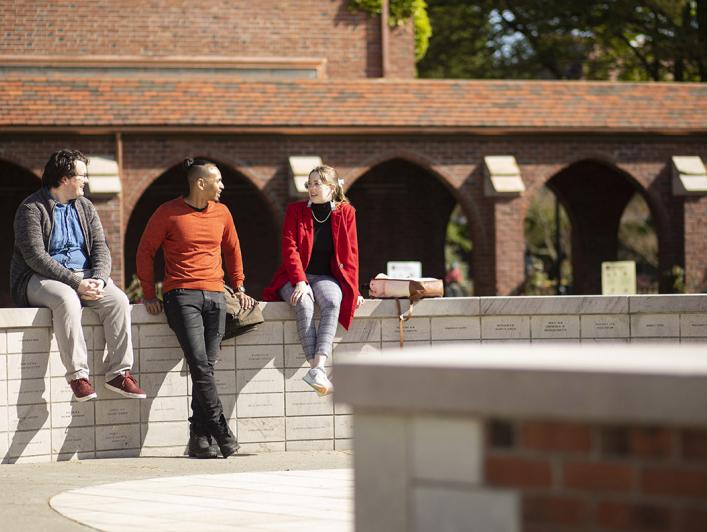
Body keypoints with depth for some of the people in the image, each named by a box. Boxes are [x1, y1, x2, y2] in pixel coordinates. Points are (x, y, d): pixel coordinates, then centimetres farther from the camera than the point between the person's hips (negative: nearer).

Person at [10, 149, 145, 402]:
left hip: (83, 276, 6)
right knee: (67, 299, -38)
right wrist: (76, 283, -25)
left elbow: (100, 247, 6)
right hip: (39, 279, -6)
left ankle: (119, 373, -22)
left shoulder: (85, 207, 13)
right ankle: (77, 374, -38)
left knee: (118, 300, -22)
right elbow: (36, 257, -18)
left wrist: (98, 279, -16)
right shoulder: (32, 209, -9)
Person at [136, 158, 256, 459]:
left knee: (207, 367, -3)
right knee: (200, 367, -16)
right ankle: (223, 435, -18)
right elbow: (145, 251, 6)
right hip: (181, 295, -4)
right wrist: (149, 295, 2)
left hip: (215, 297, 4)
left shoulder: (221, 212, 14)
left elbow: (232, 250, 28)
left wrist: (239, 287, 21)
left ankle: (200, 440, -1)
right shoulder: (168, 213, 0)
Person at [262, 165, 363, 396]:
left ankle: (318, 367, -48)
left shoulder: (345, 213, 5)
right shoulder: (296, 210, 1)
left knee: (333, 302, -35)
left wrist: (353, 289, -1)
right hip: (295, 277, -1)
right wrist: (300, 281, -21)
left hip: (326, 277, 1)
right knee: (304, 303, -35)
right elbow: (290, 248, -7)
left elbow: (351, 253, 6)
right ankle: (316, 369, -43)